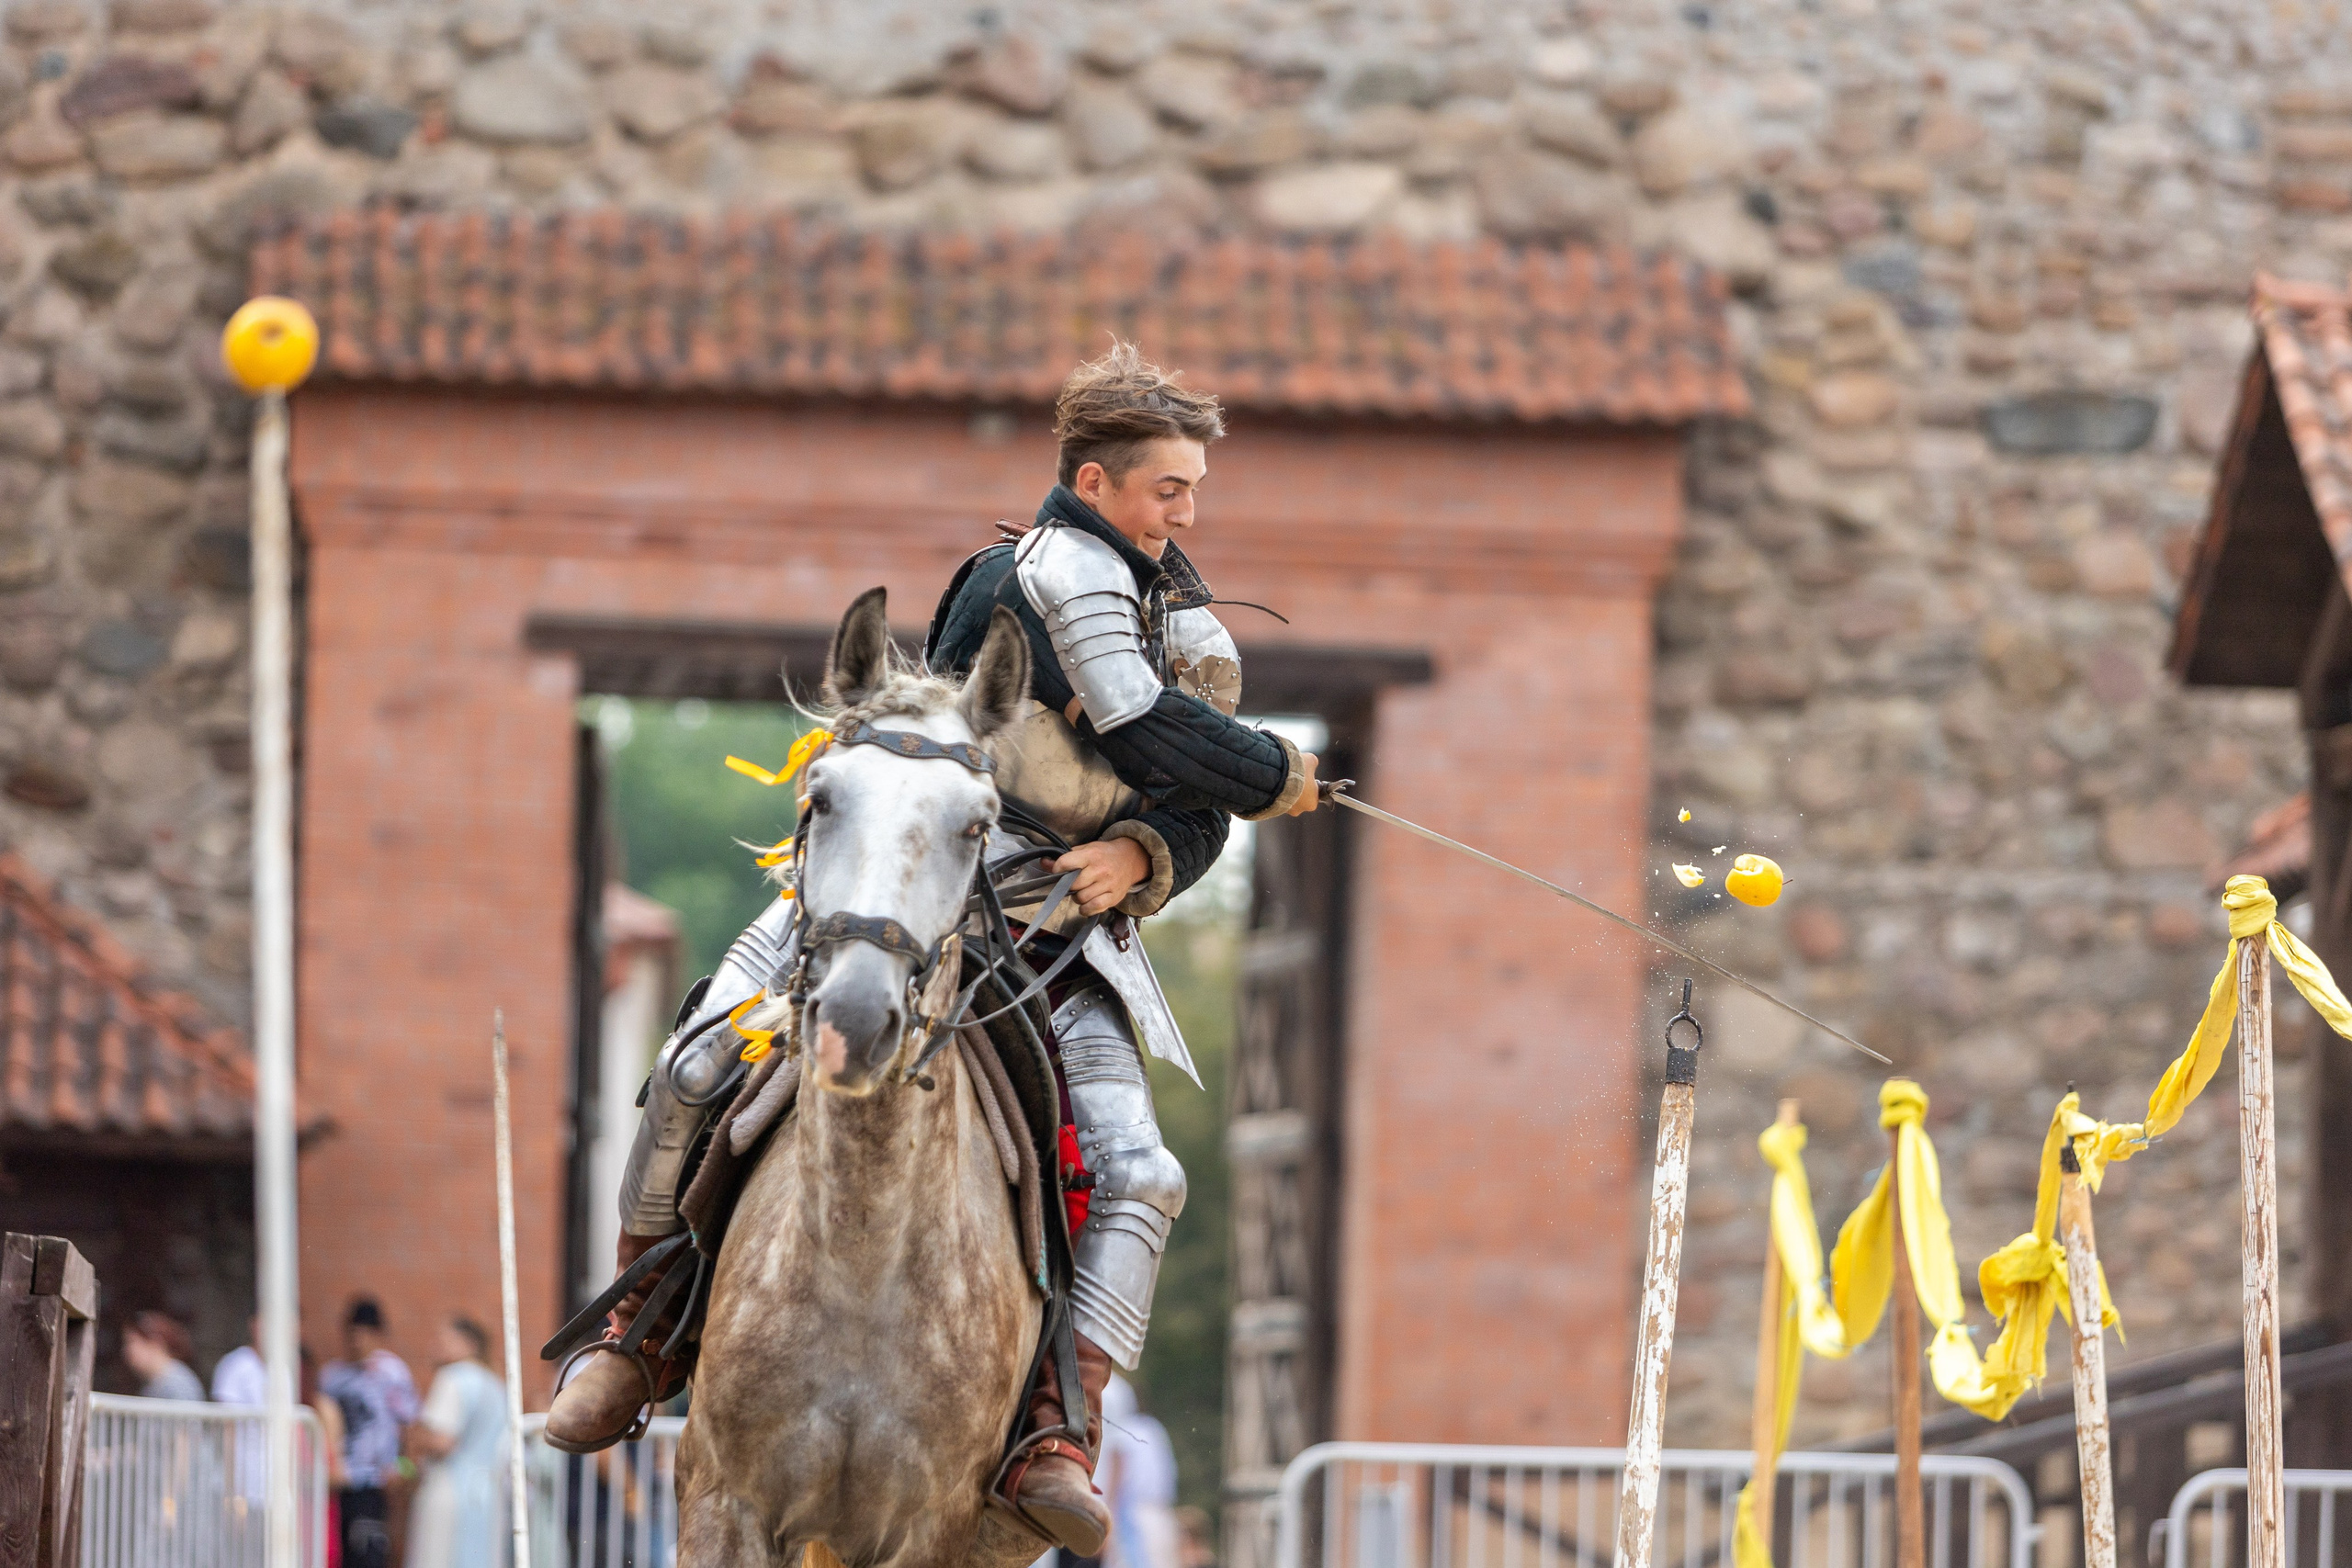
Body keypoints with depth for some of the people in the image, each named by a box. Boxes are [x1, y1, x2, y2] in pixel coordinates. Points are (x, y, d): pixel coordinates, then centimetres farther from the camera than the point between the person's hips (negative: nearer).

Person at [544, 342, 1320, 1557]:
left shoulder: (1181, 621, 9)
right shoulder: (1054, 566, -13)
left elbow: (1196, 825, 6)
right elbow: (1144, 732, -22)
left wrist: (1139, 857, -17)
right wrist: (1274, 776, -7)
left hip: (1054, 930, 5)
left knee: (1140, 1175, -17)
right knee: (696, 1071, -14)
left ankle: (1053, 1439, -21)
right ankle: (642, 1338, 8)